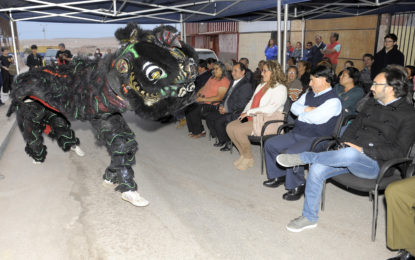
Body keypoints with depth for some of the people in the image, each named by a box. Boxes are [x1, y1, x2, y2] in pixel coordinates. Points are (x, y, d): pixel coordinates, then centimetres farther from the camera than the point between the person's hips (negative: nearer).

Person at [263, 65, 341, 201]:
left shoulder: (333, 100, -13)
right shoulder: (309, 94, 14)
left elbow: (315, 118, -24)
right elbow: (294, 107, 8)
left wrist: (302, 113, -6)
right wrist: (307, 110, -9)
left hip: (314, 139, -9)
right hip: (296, 133, 9)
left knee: (289, 153, -31)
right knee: (270, 144, 4)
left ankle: (297, 186, -9)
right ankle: (279, 176, 18)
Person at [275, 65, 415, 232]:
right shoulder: (371, 103, 16)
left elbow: (399, 151, -13)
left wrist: (362, 150, -18)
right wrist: (345, 143, -1)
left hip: (374, 164, -6)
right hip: (350, 157, 6)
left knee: (350, 154, -41)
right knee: (316, 169, -18)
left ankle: (303, 157, -17)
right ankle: (309, 218, -3)